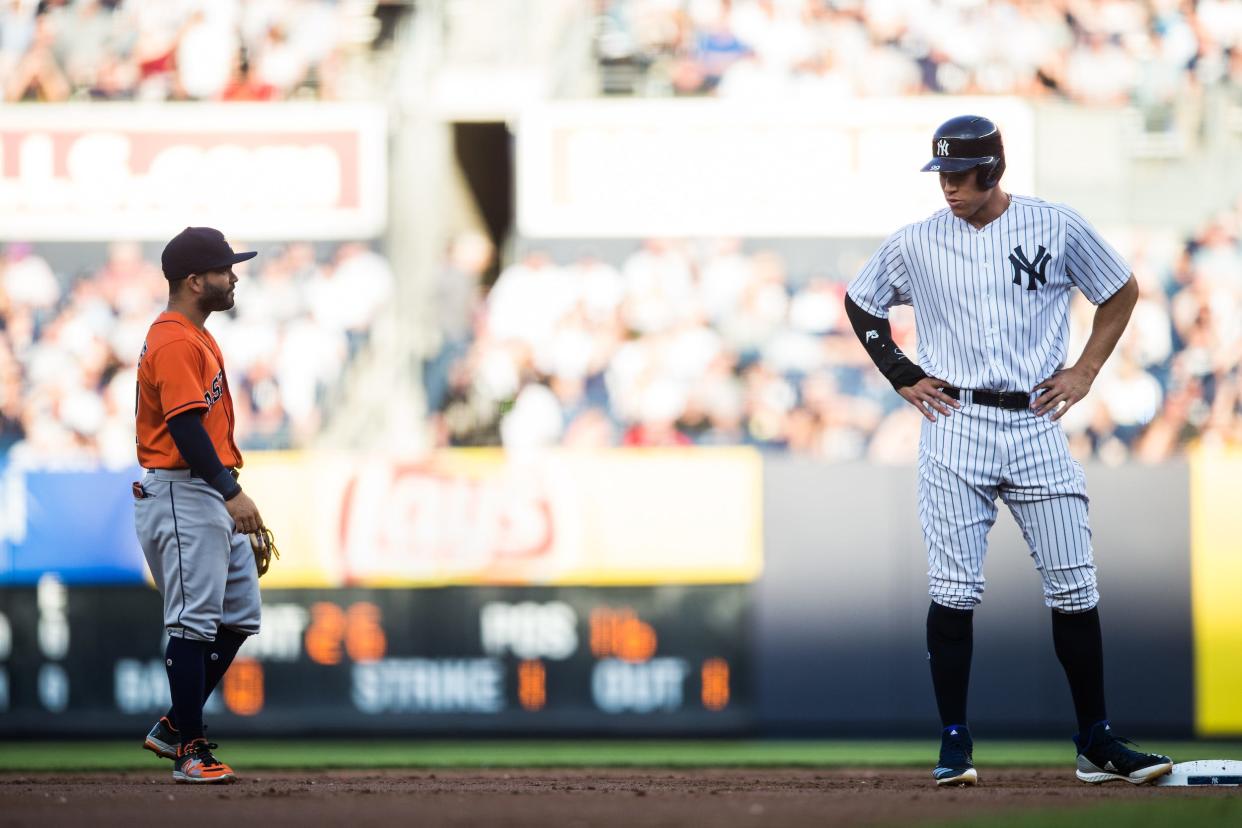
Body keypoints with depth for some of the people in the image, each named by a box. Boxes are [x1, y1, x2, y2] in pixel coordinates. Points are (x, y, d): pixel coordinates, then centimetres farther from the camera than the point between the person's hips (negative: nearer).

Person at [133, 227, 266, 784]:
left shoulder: (196, 338, 18)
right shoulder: (174, 343, -16)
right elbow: (185, 427, -24)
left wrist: (230, 494, 22)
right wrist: (231, 494, -29)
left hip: (213, 499, 11)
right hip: (181, 496, -11)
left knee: (238, 617, 12)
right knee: (194, 623, -9)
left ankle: (174, 729, 18)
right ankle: (189, 750, -5)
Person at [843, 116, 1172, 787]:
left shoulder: (1057, 228, 2)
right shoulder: (915, 244, 4)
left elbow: (1122, 291, 15)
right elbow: (859, 302, 20)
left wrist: (1086, 370, 5)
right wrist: (901, 375, 9)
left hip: (1036, 424, 0)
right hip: (955, 426, 0)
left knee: (1074, 586, -1)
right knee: (954, 589, -6)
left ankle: (1096, 744, 6)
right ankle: (954, 744, 1)